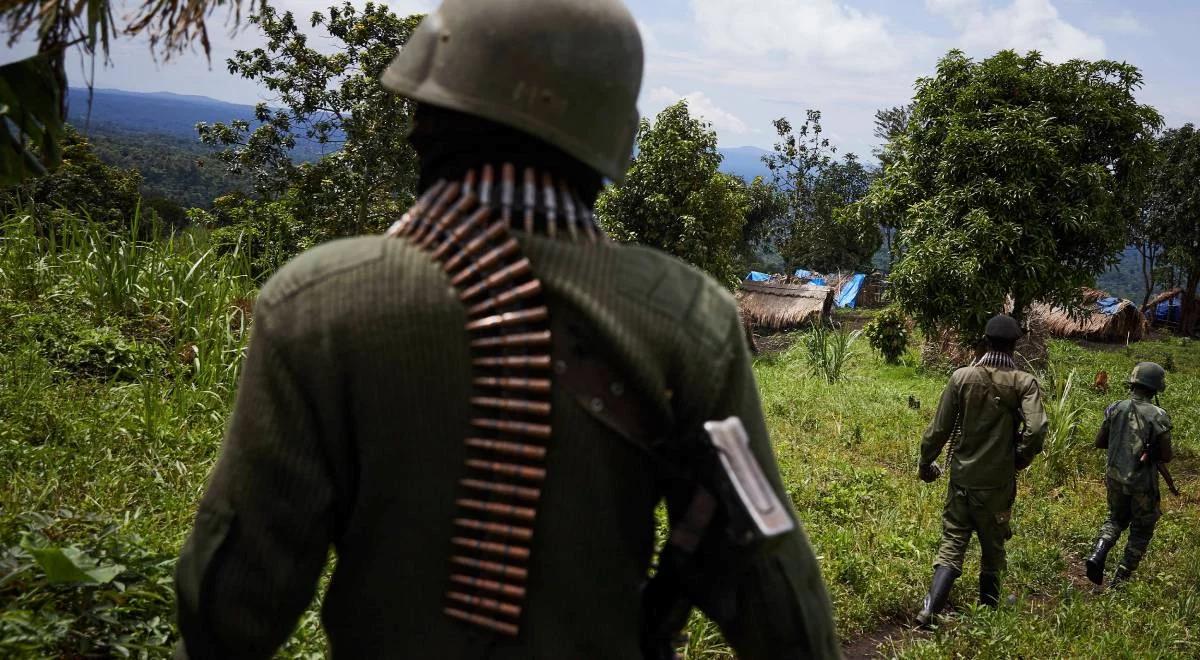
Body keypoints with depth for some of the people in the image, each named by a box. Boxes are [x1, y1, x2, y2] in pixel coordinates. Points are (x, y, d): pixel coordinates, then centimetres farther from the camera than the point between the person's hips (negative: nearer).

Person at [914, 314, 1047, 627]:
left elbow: (939, 428, -4)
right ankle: (987, 607, 29)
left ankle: (930, 609, -9)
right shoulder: (1024, 383, -9)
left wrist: (926, 464, 11)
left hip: (962, 477, 1)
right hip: (999, 482, -1)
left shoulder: (962, 377, -6)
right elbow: (1036, 429, -23)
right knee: (993, 546, 17)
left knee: (952, 543, 6)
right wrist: (1021, 458, -3)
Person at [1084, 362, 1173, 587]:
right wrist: (1151, 449, 8)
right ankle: (1120, 579, 16)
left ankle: (1098, 554, 1)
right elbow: (1166, 456, -12)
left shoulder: (1115, 409, -5)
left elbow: (1099, 443, 4)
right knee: (1141, 530, 15)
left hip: (1115, 477, 4)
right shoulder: (1159, 416, -16)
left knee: (1116, 519, 25)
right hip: (1143, 483, -4)